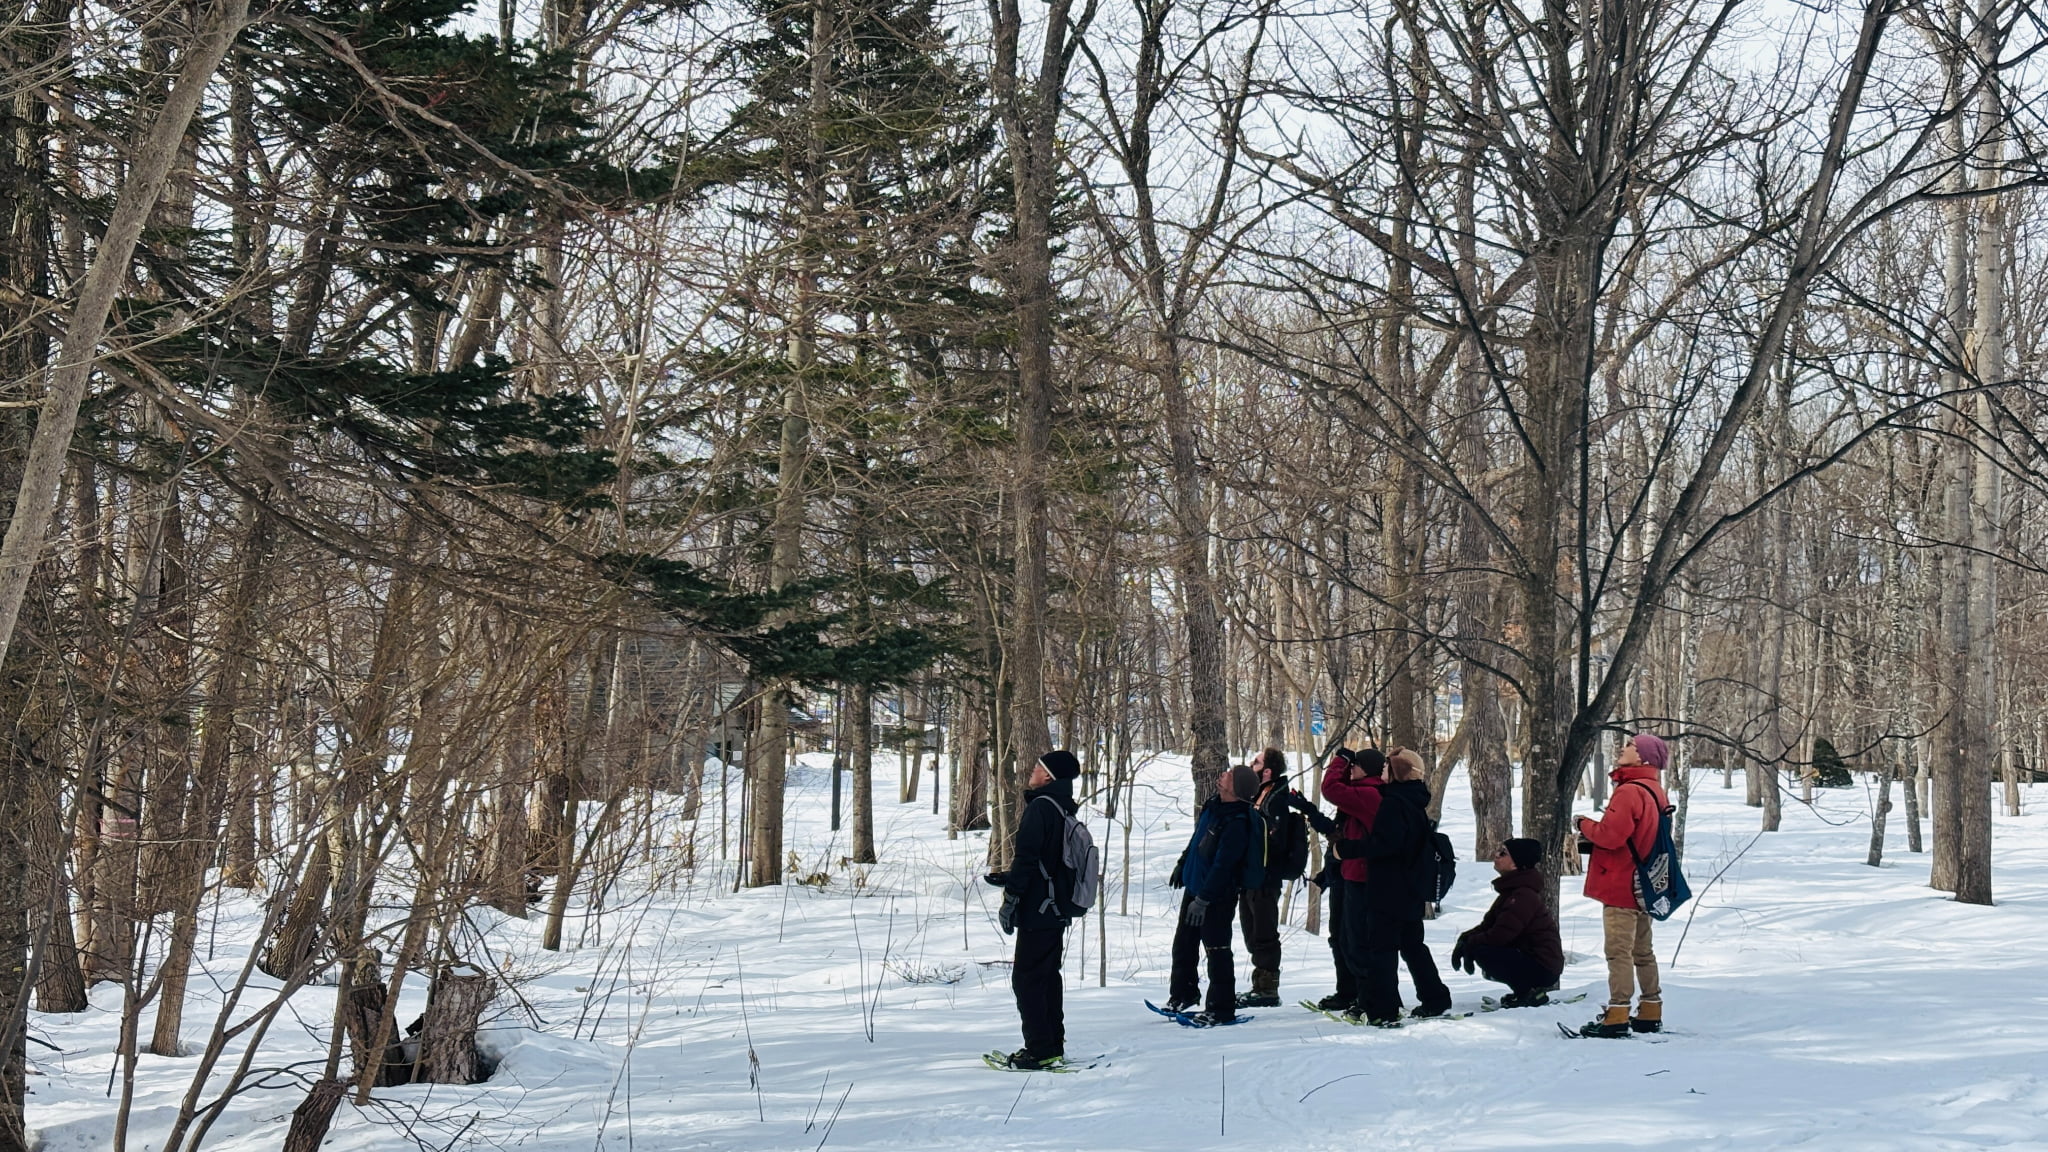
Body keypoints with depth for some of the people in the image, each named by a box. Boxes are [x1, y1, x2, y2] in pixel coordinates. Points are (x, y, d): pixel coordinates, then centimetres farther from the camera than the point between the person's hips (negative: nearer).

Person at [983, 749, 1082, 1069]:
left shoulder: (1040, 807, -16)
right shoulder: (1065, 810, 12)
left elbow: (1027, 856, -21)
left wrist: (1011, 897, -16)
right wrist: (1009, 879, 25)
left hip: (1037, 911, -9)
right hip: (1058, 910, 9)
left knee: (1026, 979, -5)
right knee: (1047, 977, 16)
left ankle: (1040, 1050, -6)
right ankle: (1053, 1045, 21)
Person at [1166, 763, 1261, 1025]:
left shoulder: (1237, 824, -29)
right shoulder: (1214, 805, 1)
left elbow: (1222, 865, -28)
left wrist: (1203, 899, -25)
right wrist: (1182, 864, 23)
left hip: (1218, 895, -10)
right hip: (1195, 886, 10)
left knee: (1217, 949, -1)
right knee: (1183, 942, 19)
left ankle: (1221, 1008, 9)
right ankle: (1183, 993, 34)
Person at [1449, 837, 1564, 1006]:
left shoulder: (1524, 895, -21)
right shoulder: (1511, 890, 11)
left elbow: (1500, 934, -25)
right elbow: (1488, 924, 11)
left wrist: (1470, 944, -12)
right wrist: (1465, 939, -5)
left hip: (1543, 969, -10)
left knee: (1481, 950, -22)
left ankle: (1529, 993, -9)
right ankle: (1526, 989, 12)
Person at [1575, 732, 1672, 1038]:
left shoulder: (1629, 791, -18)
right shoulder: (1656, 793, 13)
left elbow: (1610, 834, -24)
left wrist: (1585, 824, -4)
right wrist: (1592, 841, 8)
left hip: (1620, 886, -10)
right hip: (1643, 885, 10)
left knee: (1619, 952, -7)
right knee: (1642, 952, 15)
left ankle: (1617, 1016, -8)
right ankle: (1650, 1014, 21)